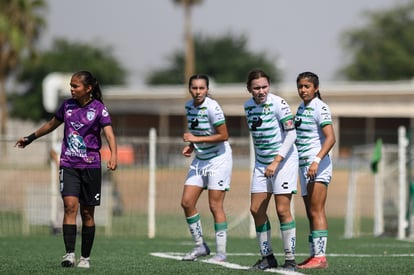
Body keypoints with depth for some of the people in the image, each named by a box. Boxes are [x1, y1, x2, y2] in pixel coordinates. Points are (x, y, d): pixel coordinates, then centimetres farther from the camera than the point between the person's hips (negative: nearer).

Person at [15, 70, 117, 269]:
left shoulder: (98, 109, -5)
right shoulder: (67, 105, 6)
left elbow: (109, 133, -17)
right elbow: (52, 124, 23)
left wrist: (113, 155, -34)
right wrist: (31, 138, 31)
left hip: (90, 165, -2)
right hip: (68, 164, 2)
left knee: (87, 212, 4)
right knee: (70, 205, -16)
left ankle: (85, 258, 14)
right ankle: (69, 254, -22)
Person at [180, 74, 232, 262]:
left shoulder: (212, 107, -18)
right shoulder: (189, 106, 6)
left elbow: (223, 135, -19)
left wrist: (196, 139, -20)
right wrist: (191, 146, 3)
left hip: (218, 160, -8)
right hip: (200, 160, 8)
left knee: (215, 206, -7)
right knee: (186, 202, 1)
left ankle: (221, 252, 1)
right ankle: (200, 246, 14)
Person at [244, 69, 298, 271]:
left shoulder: (278, 104, -15)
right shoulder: (248, 106, 5)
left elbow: (291, 134, -16)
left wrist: (276, 162, -20)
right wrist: (259, 161, 17)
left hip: (283, 160, -7)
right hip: (261, 163, 7)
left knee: (282, 210, -10)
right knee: (256, 209, 3)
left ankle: (290, 260, -3)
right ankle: (267, 257, 14)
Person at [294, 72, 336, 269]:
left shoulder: (320, 108, -9)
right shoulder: (301, 109, 16)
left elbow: (330, 138, -18)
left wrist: (316, 161, -28)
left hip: (318, 165, -9)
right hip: (303, 164, 9)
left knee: (316, 211, -12)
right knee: (310, 213, 9)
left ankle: (320, 257, -14)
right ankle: (314, 255, 11)